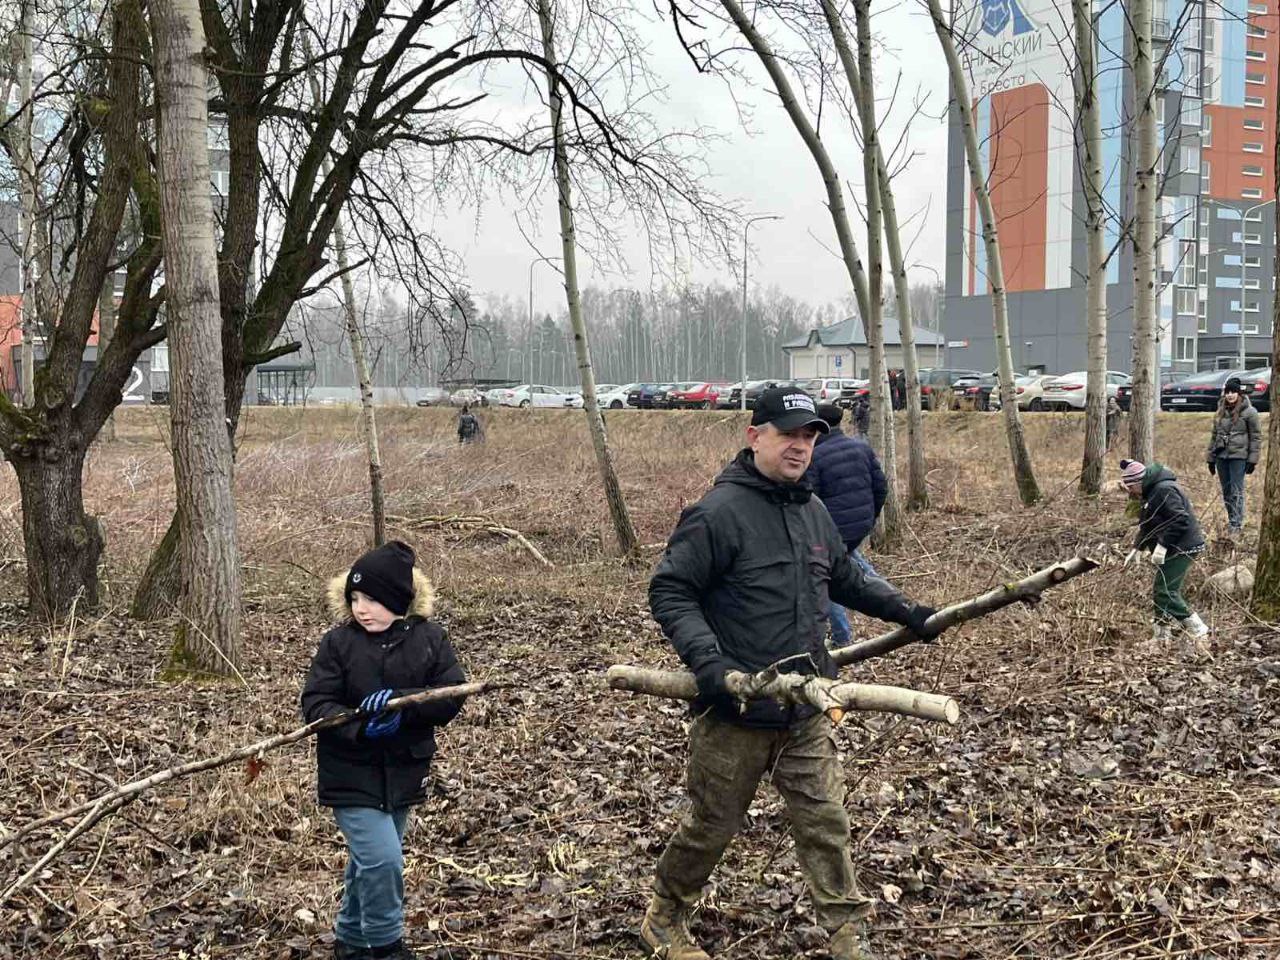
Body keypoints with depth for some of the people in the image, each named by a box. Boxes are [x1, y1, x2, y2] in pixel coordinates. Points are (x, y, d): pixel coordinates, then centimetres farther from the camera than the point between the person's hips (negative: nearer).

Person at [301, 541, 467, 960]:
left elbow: (450, 697, -12)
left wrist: (400, 703, -28)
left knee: (368, 862, 19)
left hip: (402, 772, 3)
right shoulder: (338, 643, -10)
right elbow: (316, 704, -14)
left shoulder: (430, 639, -5)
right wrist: (361, 727, -30)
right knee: (383, 859, -14)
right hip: (351, 774, -3)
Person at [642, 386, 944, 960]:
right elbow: (669, 592, -15)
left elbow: (846, 579, 27)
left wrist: (905, 611, 19)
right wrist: (706, 660, -26)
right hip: (735, 716, -6)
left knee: (824, 820, 6)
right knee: (711, 826, 9)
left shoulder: (813, 513, 11)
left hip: (804, 714, 6)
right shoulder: (719, 513, -14)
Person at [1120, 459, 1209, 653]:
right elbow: (1148, 526, 22)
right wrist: (1138, 548, 13)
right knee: (1160, 592, 14)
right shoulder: (1153, 492, 15)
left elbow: (1180, 520, -26)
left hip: (1181, 548, -11)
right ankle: (1161, 637, 23)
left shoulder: (1164, 491, -19)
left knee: (1166, 593, -13)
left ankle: (1200, 634, -10)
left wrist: (1162, 545, -25)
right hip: (1174, 548, 11)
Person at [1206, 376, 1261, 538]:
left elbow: (1256, 437, -4)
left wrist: (1253, 459, -9)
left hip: (1239, 456, -6)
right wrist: (1211, 458, 16)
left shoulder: (1249, 412, -4)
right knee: (1226, 492, 10)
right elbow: (1214, 435, 18)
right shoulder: (1221, 411, 13)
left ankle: (1236, 525, -6)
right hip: (1221, 456, 6)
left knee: (1236, 492, -8)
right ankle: (1232, 520, 20)